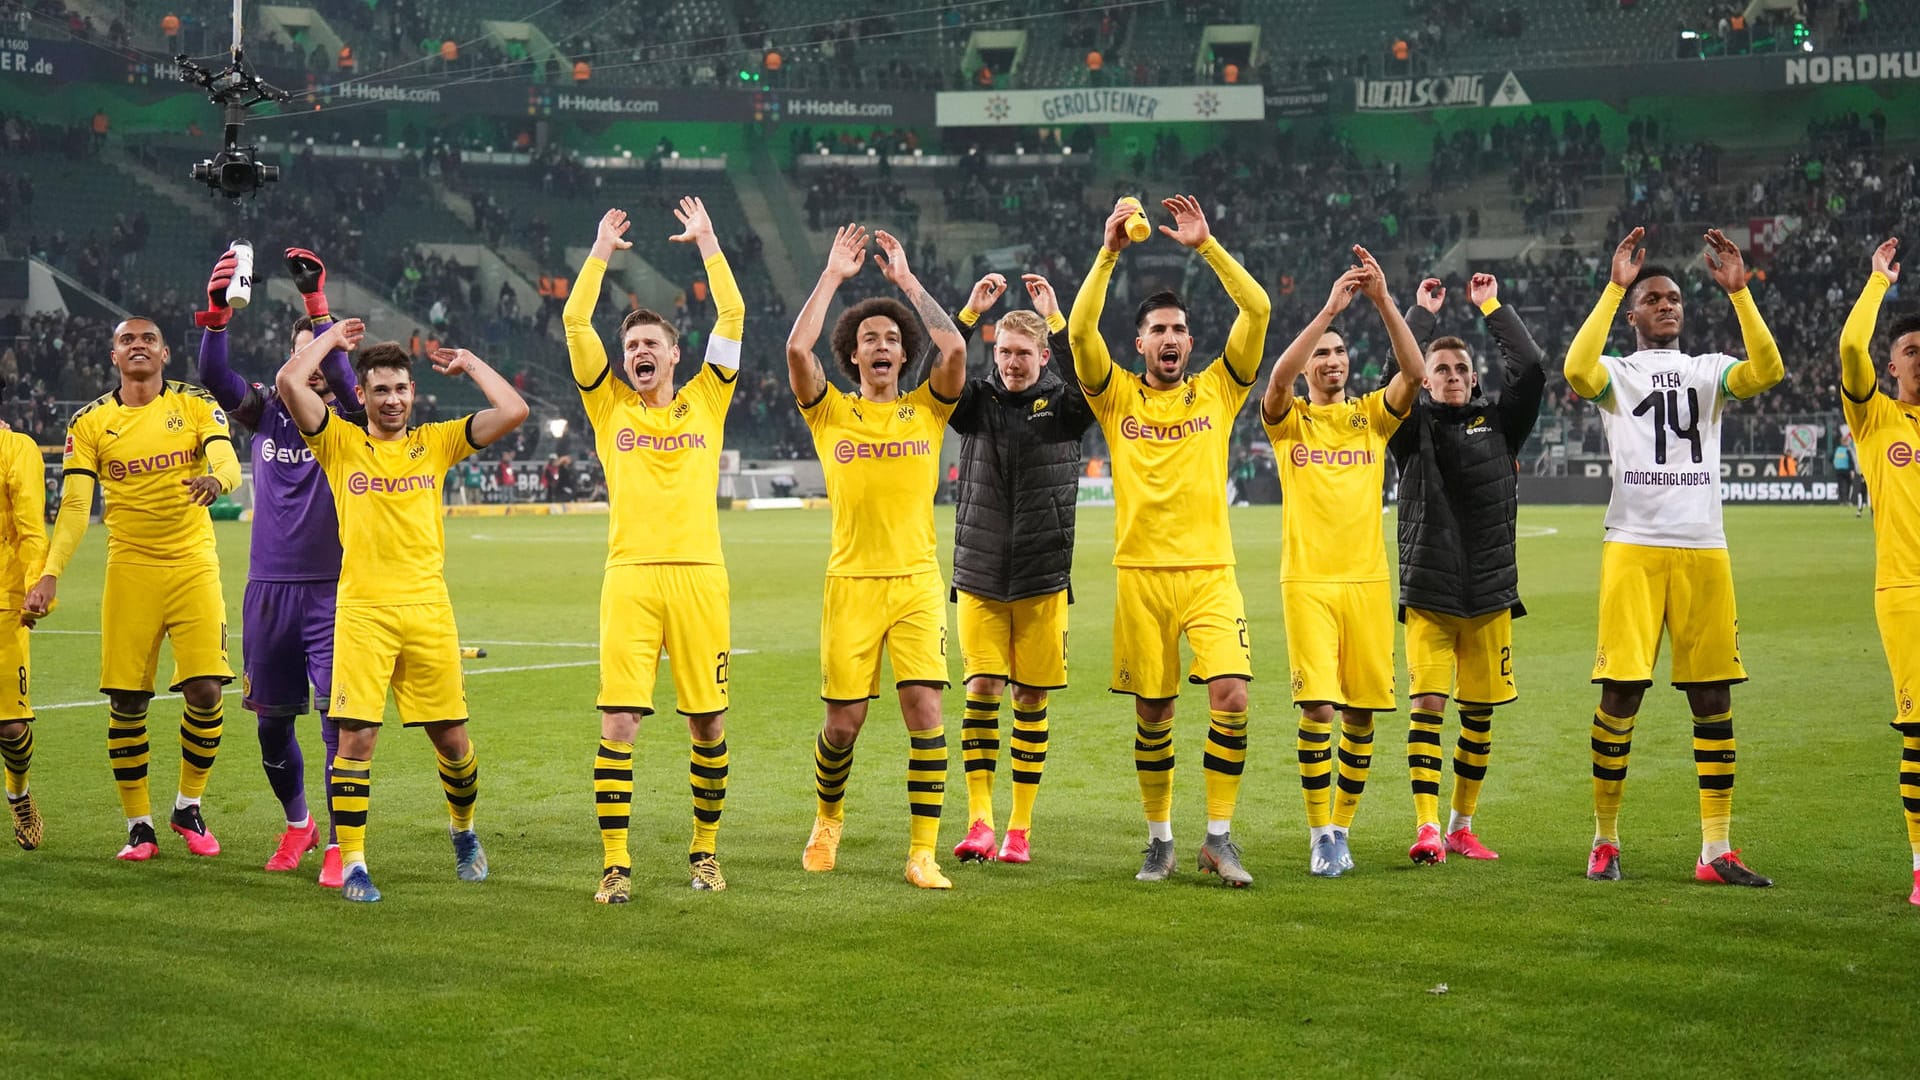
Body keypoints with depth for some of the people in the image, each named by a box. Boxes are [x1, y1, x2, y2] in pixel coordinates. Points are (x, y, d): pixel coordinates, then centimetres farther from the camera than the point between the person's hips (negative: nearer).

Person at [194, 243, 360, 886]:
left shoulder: (347, 421, 0)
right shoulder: (268, 413, 7)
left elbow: (341, 375, -21)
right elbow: (215, 378, -9)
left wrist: (316, 303, -32)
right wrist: (217, 309, -26)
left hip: (332, 590, -3)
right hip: (269, 589, 4)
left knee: (340, 720, -11)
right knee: (272, 722, 11)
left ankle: (339, 844, -4)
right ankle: (297, 825, 32)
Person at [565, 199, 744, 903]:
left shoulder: (705, 401, 12)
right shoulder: (610, 406, 12)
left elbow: (732, 316, 8)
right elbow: (575, 322, 7)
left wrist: (705, 242, 12)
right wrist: (602, 250, 11)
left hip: (699, 577, 1)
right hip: (630, 578, -1)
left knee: (708, 724, 4)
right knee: (619, 721, -7)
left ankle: (704, 850, 19)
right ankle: (615, 863, -4)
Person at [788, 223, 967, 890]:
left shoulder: (926, 409, 8)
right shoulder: (831, 412, 6)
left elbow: (955, 349, -9)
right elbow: (797, 349, -10)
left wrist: (907, 279, -1)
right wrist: (833, 275, -3)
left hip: (917, 583, 0)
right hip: (851, 583, 0)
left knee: (925, 711, -10)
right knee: (843, 722, 2)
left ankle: (923, 853, -5)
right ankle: (828, 819, 31)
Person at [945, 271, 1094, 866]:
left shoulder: (1063, 405, 1)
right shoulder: (977, 402, 4)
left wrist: (1056, 318, -21)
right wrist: (969, 312, -18)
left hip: (1043, 577, 0)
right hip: (979, 575, 0)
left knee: (1031, 696, 4)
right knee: (981, 688, -8)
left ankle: (1020, 828, 10)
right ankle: (979, 821, -7)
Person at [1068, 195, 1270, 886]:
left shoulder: (1217, 389, 8)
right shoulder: (1117, 397, 7)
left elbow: (1257, 310, -2)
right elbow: (1079, 330, -8)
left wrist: (1206, 245, -6)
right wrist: (1109, 253, -14)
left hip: (1210, 572, 0)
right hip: (1140, 572, 0)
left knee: (1231, 695, -14)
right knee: (1153, 712, 5)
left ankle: (1219, 837, -5)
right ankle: (1159, 838, 18)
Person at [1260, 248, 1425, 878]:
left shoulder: (1371, 415, 11)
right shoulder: (1289, 419, 6)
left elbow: (1416, 375, -7)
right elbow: (1278, 377, -16)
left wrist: (1383, 302, -15)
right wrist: (1329, 308, -20)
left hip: (1368, 579, 3)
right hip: (1307, 581, -2)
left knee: (1361, 712, 4)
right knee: (1317, 707, -13)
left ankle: (1342, 827, 18)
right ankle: (1320, 834, -5)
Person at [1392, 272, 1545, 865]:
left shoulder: (1499, 425, 9)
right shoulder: (1413, 429, 4)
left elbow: (1530, 369, -3)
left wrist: (1492, 307, 3)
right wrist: (1421, 314, -3)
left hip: (1490, 592, 3)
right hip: (1428, 593, -3)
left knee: (1479, 713, 8)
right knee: (1428, 704, -12)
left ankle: (1462, 825, 18)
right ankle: (1426, 826, -16)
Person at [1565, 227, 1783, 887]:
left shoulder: (1708, 370, 14)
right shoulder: (1616, 372, 7)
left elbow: (1767, 371, -7)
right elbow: (1576, 372, -17)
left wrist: (1738, 291, -11)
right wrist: (1614, 287, -15)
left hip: (1703, 549, 3)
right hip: (1633, 548, -3)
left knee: (1713, 696, 2)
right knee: (1621, 691, -5)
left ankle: (1716, 851, 5)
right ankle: (1605, 841, 8)